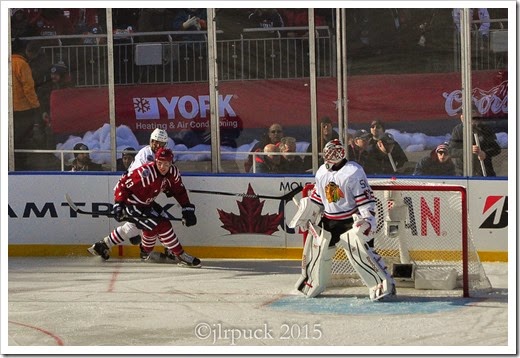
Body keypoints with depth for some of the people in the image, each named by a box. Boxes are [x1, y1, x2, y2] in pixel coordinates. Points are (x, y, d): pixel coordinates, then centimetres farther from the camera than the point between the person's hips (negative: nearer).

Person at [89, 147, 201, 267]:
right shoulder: (146, 173, -32)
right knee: (161, 226, -15)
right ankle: (180, 255, -8)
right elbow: (123, 184, -26)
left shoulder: (173, 172, -8)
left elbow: (179, 191, 6)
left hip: (146, 203, 9)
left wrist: (188, 209, 1)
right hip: (131, 204, -9)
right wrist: (119, 204, -29)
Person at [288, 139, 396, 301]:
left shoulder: (354, 172, -16)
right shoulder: (322, 172, 6)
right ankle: (311, 284, 32)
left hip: (351, 220, -7)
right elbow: (316, 197, 20)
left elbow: (366, 198, -16)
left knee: (360, 252, -18)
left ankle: (384, 285, -14)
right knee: (318, 251, 11)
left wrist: (367, 220, -22)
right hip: (328, 221, 7)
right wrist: (306, 215, 18)